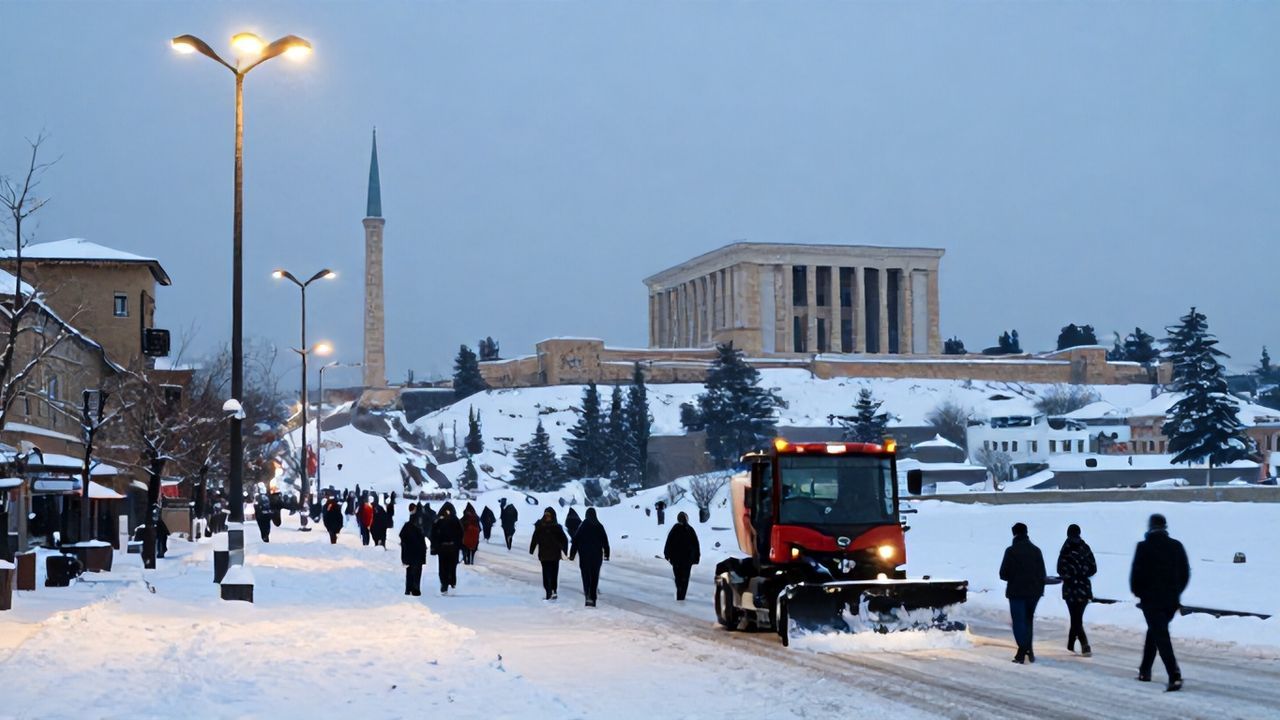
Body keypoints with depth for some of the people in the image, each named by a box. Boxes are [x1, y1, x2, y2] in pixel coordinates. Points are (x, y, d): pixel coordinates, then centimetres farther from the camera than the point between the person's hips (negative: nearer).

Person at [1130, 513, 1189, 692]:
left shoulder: (1144, 547, -9)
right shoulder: (1177, 547, 4)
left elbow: (1136, 573, -9)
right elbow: (1185, 574, 9)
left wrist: (1138, 592, 9)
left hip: (1151, 599, -5)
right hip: (1171, 600, 5)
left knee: (1160, 636, -6)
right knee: (1154, 632, 22)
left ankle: (1174, 675, -21)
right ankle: (1145, 670, 29)